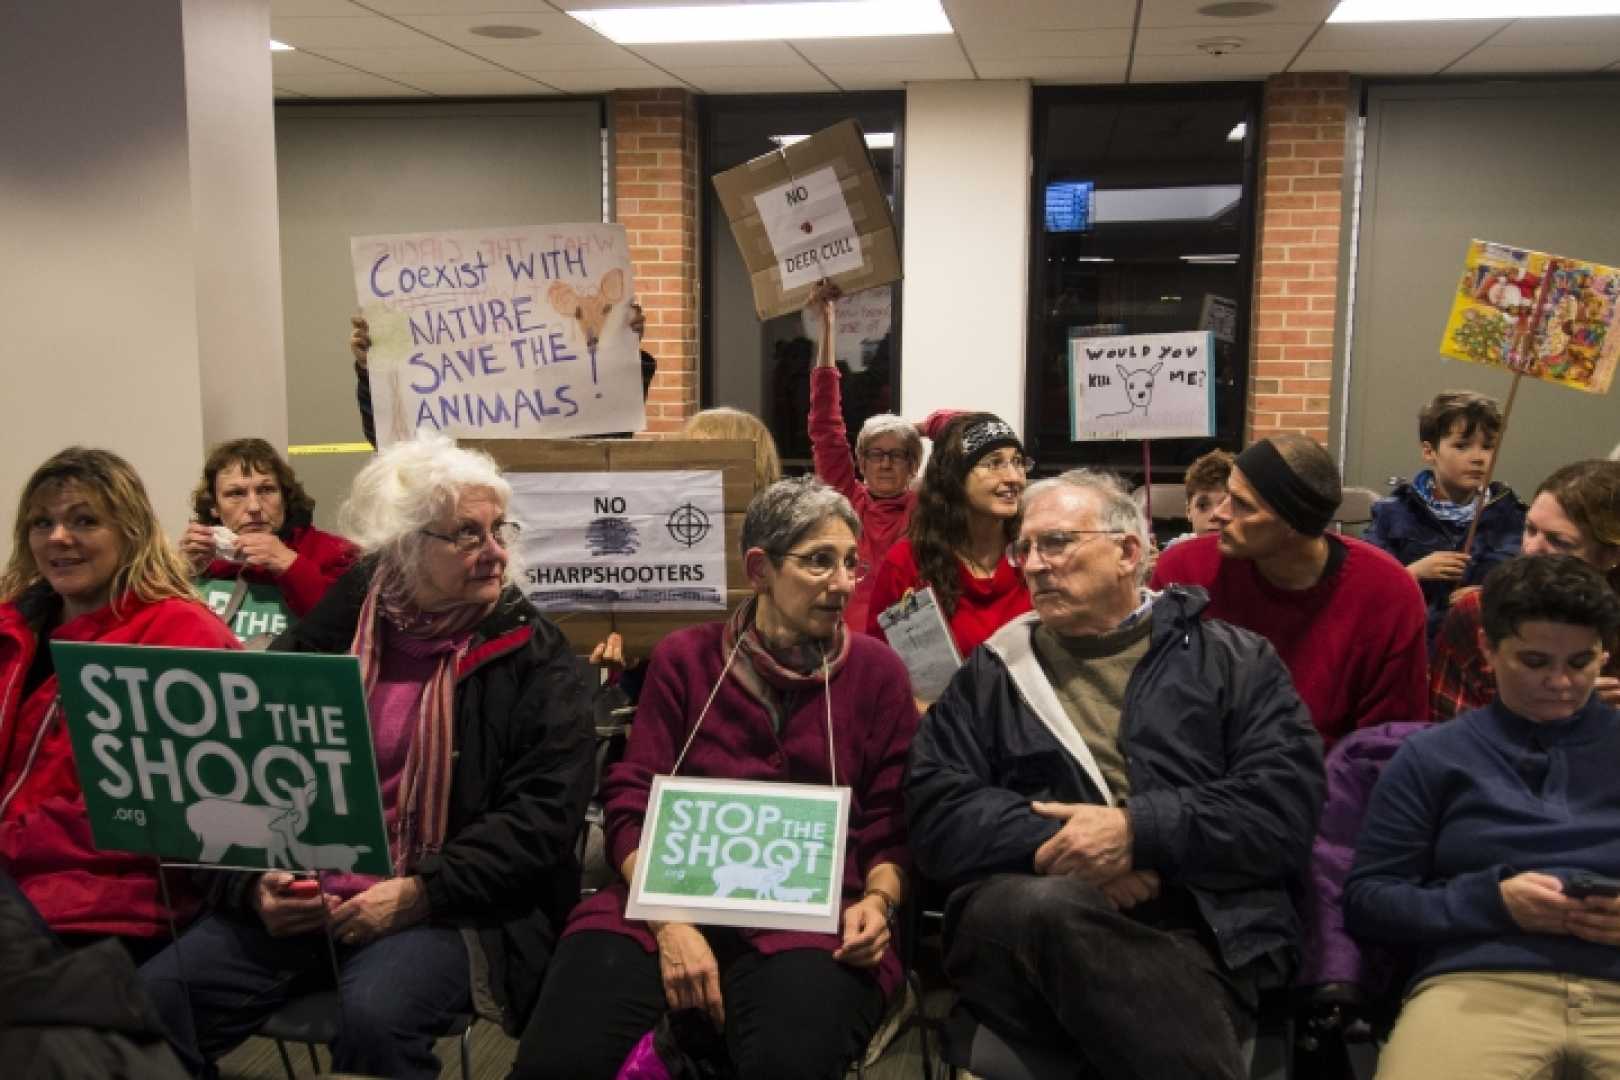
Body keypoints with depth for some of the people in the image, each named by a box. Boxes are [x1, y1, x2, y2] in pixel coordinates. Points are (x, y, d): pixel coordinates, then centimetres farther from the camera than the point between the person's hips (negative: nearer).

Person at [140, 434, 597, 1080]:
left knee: (376, 1016, -33)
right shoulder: (329, 628, 10)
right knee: (149, 1001, -17)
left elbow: (543, 814, -8)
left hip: (447, 910, -3)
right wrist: (257, 882, -8)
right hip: (298, 902, 4)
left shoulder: (536, 657, -1)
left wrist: (419, 894, -17)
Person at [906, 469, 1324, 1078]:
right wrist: (1055, 845, -11)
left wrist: (1139, 832, -12)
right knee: (1056, 906, -36)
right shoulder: (992, 672, 19)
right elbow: (934, 813, 7)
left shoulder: (1235, 660, 15)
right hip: (1022, 918, 2)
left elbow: (1287, 807, 2)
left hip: (1198, 927, -2)